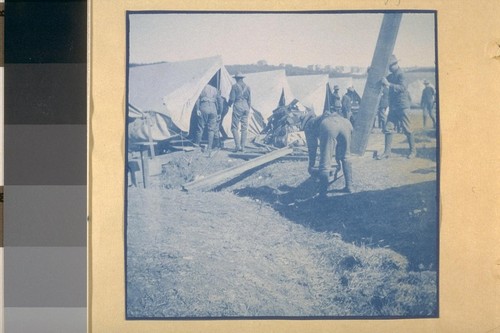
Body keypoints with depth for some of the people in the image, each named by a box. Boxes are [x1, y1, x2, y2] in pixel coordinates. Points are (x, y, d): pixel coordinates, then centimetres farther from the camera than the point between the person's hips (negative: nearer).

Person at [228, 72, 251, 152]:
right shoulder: (247, 87, 10)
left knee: (234, 127, -1)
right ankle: (243, 146, 8)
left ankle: (237, 145, -11)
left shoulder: (235, 86, -5)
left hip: (237, 107, -5)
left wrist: (229, 104, 13)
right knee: (244, 128, 8)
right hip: (246, 107, 5)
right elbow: (249, 100, 13)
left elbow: (232, 99, -6)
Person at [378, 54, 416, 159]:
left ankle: (413, 151, 11)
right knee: (388, 129, 2)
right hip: (393, 107, 8)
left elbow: (403, 87, -25)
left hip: (402, 106, -8)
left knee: (407, 130, 0)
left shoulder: (401, 75, -11)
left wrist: (389, 84, -30)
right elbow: (381, 81, 25)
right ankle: (387, 152, 4)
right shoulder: (391, 76, 13)